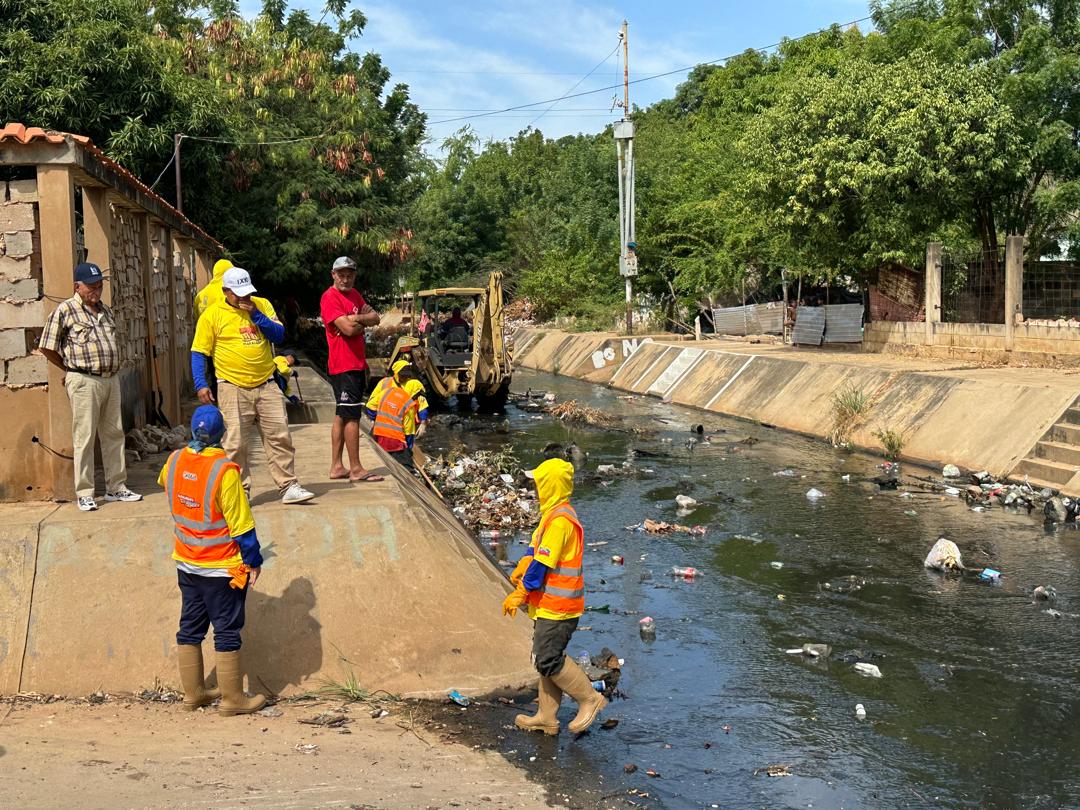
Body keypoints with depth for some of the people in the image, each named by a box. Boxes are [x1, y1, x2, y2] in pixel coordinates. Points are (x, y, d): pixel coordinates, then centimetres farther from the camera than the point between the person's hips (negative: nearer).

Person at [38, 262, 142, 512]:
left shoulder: (106, 311, 14)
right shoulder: (65, 310, -5)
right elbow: (47, 348, -3)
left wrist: (112, 370, 15)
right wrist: (71, 369, 6)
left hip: (111, 379, 6)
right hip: (84, 381, -6)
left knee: (114, 434, 10)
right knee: (84, 438, -2)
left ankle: (116, 487, 19)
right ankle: (84, 494, 4)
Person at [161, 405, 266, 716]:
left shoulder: (175, 461, -4)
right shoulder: (224, 471, -22)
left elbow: (163, 482, 21)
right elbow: (240, 523, -18)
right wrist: (254, 561, -8)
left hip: (186, 564, 6)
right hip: (221, 568, -6)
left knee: (190, 628, 15)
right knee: (227, 632, 3)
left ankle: (193, 693, 25)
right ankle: (232, 699, 10)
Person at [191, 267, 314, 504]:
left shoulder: (262, 305, 9)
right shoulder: (212, 314, -1)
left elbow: (279, 335, 1)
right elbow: (199, 353, 0)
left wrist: (255, 314, -10)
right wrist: (201, 384, -11)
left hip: (266, 386, 3)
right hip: (233, 389, -3)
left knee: (280, 437, 3)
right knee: (235, 443, -3)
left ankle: (288, 486, 10)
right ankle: (240, 491, 10)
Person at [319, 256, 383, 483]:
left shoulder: (354, 294, 16)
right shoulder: (330, 298, -12)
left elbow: (375, 318, 7)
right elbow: (348, 329, -21)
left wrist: (356, 319, -11)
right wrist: (363, 320, -3)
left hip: (357, 364, 9)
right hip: (343, 365, -9)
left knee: (342, 415, 12)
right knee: (352, 416, -8)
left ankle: (336, 467, 18)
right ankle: (356, 470, -4)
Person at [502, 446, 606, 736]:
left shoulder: (560, 519, -21)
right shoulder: (553, 513, 12)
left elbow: (543, 563, -22)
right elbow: (536, 548, 17)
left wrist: (519, 594, -16)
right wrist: (520, 570, 1)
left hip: (557, 606, -10)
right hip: (550, 603, 10)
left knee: (549, 660, -6)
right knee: (546, 658, 14)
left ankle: (590, 699, 8)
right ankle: (546, 717, 23)